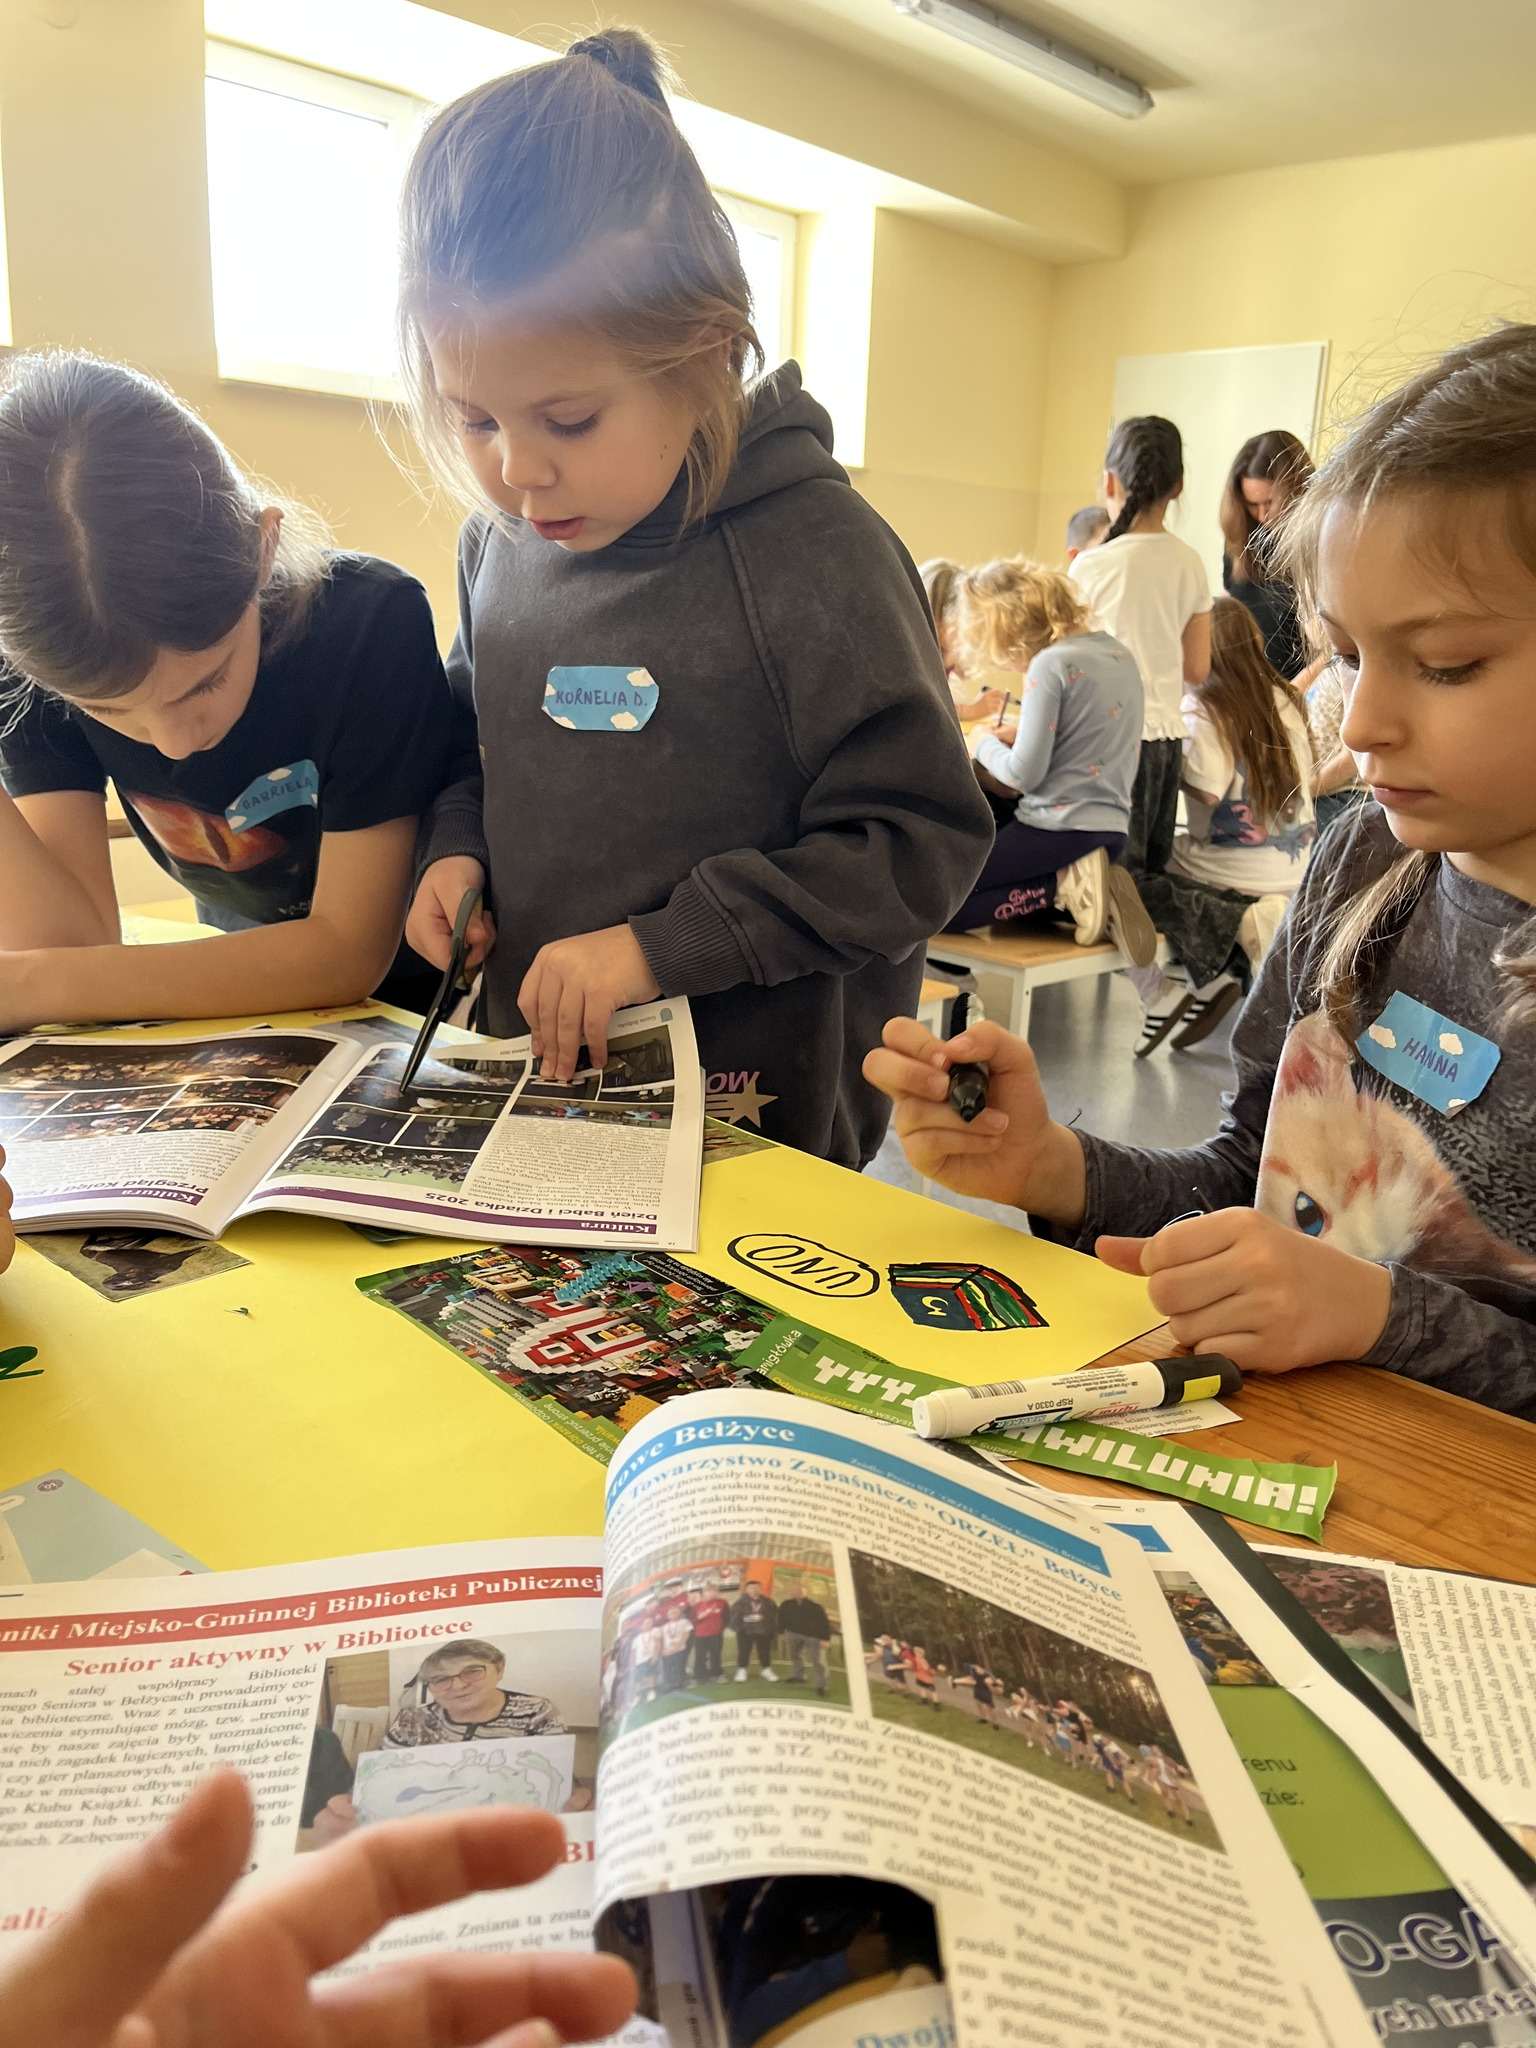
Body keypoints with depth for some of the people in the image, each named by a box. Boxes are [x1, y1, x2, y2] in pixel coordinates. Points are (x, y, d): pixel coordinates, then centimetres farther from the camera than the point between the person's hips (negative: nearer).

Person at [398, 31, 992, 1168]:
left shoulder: (812, 552, -18)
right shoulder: (499, 544, 2)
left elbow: (920, 841, -18)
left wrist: (661, 943, -21)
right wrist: (456, 848, -2)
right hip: (538, 1079, 6)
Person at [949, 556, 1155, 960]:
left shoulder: (1050, 663, -15)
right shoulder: (1118, 653, 11)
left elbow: (1023, 774, -17)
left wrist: (985, 744, 3)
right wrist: (1021, 736, 15)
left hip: (1057, 830, -9)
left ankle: (1064, 885, -11)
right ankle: (1087, 889, 4)